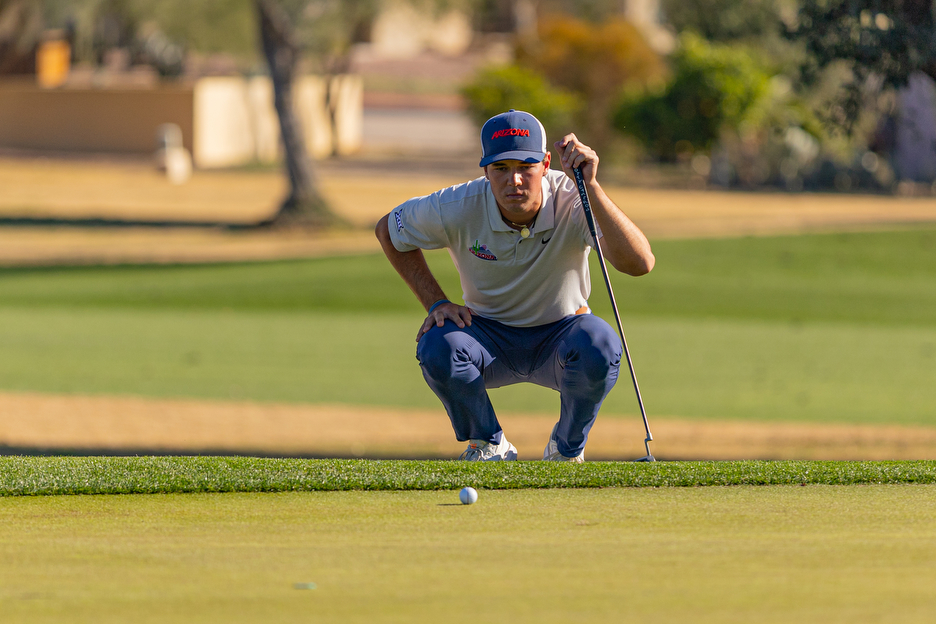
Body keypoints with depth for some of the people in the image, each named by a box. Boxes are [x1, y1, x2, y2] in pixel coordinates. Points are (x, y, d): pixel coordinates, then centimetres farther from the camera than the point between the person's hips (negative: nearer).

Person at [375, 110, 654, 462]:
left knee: (599, 346, -35)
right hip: (490, 337, 1)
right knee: (438, 346, -33)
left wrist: (590, 187, -50)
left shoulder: (572, 203, -26)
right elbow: (389, 230, 0)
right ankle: (488, 446, -2)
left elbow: (640, 263, -42)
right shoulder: (459, 208, -21)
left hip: (559, 335, -1)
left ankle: (567, 448, -4)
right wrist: (436, 303, -9)